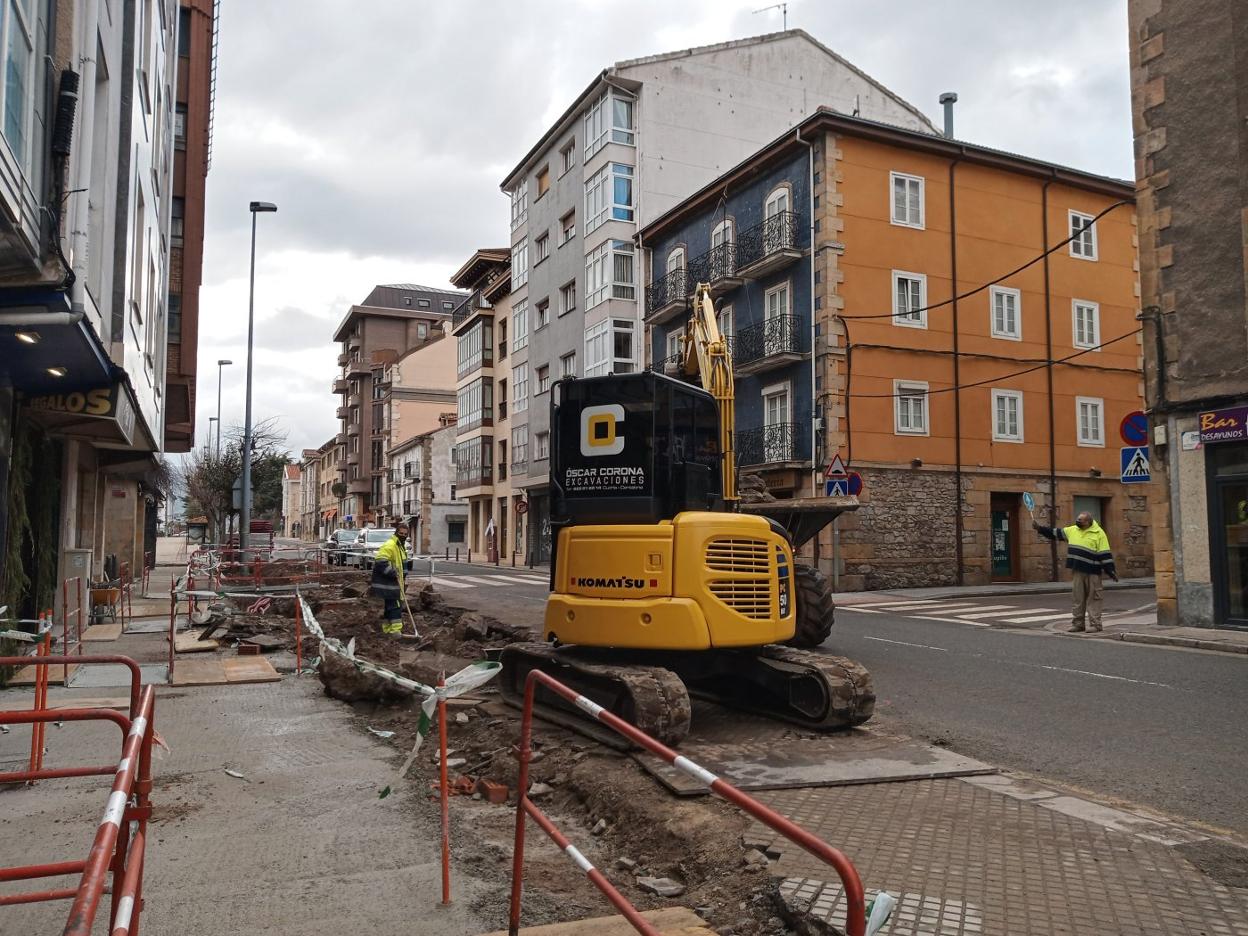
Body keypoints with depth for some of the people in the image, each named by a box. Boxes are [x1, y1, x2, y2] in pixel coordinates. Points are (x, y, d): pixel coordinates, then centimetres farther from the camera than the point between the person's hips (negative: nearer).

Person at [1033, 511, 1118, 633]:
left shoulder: (1098, 533, -7)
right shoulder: (1072, 530, 10)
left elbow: (1105, 555, -10)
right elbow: (1055, 533, 19)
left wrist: (1111, 571, -11)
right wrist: (1040, 528, 15)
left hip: (1092, 572, -6)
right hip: (1078, 571, 6)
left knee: (1094, 598, -1)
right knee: (1078, 598, 9)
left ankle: (1095, 624, 4)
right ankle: (1077, 623, 15)